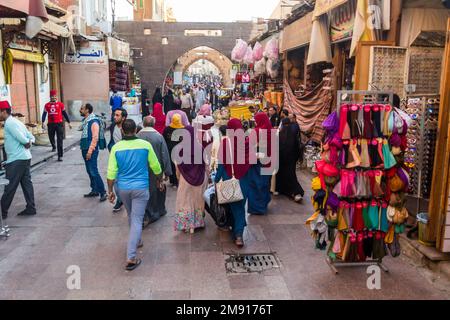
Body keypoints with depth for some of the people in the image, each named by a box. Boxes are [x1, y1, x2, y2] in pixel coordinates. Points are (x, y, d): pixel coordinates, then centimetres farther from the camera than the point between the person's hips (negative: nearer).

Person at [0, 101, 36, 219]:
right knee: (26, 183, 10)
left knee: (10, 187, -2)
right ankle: (31, 208, 13)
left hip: (16, 160, -10)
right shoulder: (16, 122, 19)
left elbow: (21, 137, -21)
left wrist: (27, 143, -2)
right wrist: (29, 142, -1)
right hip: (25, 157, 10)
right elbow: (31, 137, 17)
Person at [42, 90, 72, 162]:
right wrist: (43, 122, -9)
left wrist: (69, 122, 10)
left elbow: (64, 113, 9)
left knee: (59, 140, -7)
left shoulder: (60, 104, 2)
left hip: (59, 124, -3)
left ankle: (60, 156, -7)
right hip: (50, 124, 3)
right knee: (51, 137, 19)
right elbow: (44, 114, 4)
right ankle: (54, 147, 52)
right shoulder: (47, 105, 6)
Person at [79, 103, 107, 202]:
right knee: (89, 171, 14)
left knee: (93, 171, -10)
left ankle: (102, 192, -5)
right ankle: (94, 191, 23)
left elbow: (95, 137, -20)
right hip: (85, 149, 10)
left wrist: (90, 151, -22)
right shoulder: (85, 121, 14)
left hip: (91, 150, -10)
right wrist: (84, 149, 17)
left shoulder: (93, 121, -15)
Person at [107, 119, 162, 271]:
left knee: (131, 216, 25)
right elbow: (155, 166, 1)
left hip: (123, 188, 3)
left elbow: (111, 172, -6)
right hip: (140, 188, -3)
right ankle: (131, 257, -7)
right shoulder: (145, 145, -8)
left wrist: (110, 191, 4)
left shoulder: (116, 148, -5)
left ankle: (137, 241, 44)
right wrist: (159, 180, 17)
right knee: (137, 220, -2)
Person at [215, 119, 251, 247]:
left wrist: (216, 179, -2)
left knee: (234, 206, 13)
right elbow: (250, 161, -1)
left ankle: (237, 233, 24)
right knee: (240, 205, 10)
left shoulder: (225, 142, -13)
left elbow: (222, 163, -10)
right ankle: (239, 233, 4)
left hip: (229, 179, -1)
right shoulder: (247, 142, -7)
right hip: (243, 179, 1)